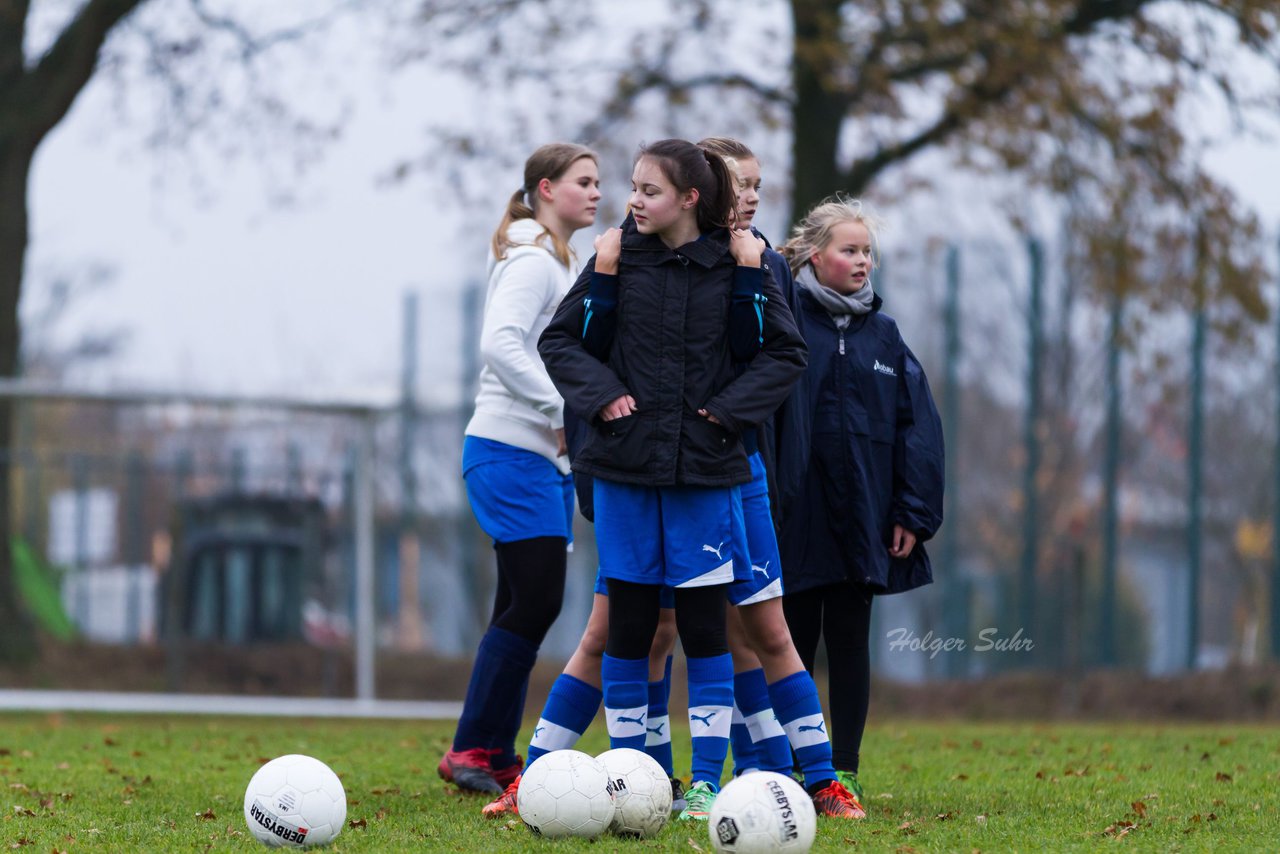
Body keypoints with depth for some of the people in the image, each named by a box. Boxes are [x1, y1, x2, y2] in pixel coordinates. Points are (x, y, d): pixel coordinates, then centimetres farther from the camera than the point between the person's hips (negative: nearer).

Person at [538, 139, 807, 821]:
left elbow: (784, 350, 4)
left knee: (703, 624, -1)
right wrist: (601, 393, -8)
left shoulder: (734, 260, 0)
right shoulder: (619, 255, 2)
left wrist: (731, 407, -7)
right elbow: (559, 339, 8)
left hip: (704, 467, -1)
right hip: (625, 464, 1)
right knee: (627, 623, 2)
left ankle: (706, 782, 5)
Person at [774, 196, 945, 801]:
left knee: (849, 639, 6)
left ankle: (843, 769, 12)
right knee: (794, 639, 2)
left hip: (861, 517, 3)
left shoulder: (882, 335, 10)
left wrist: (913, 514, -1)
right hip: (796, 515, -3)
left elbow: (917, 426, 7)